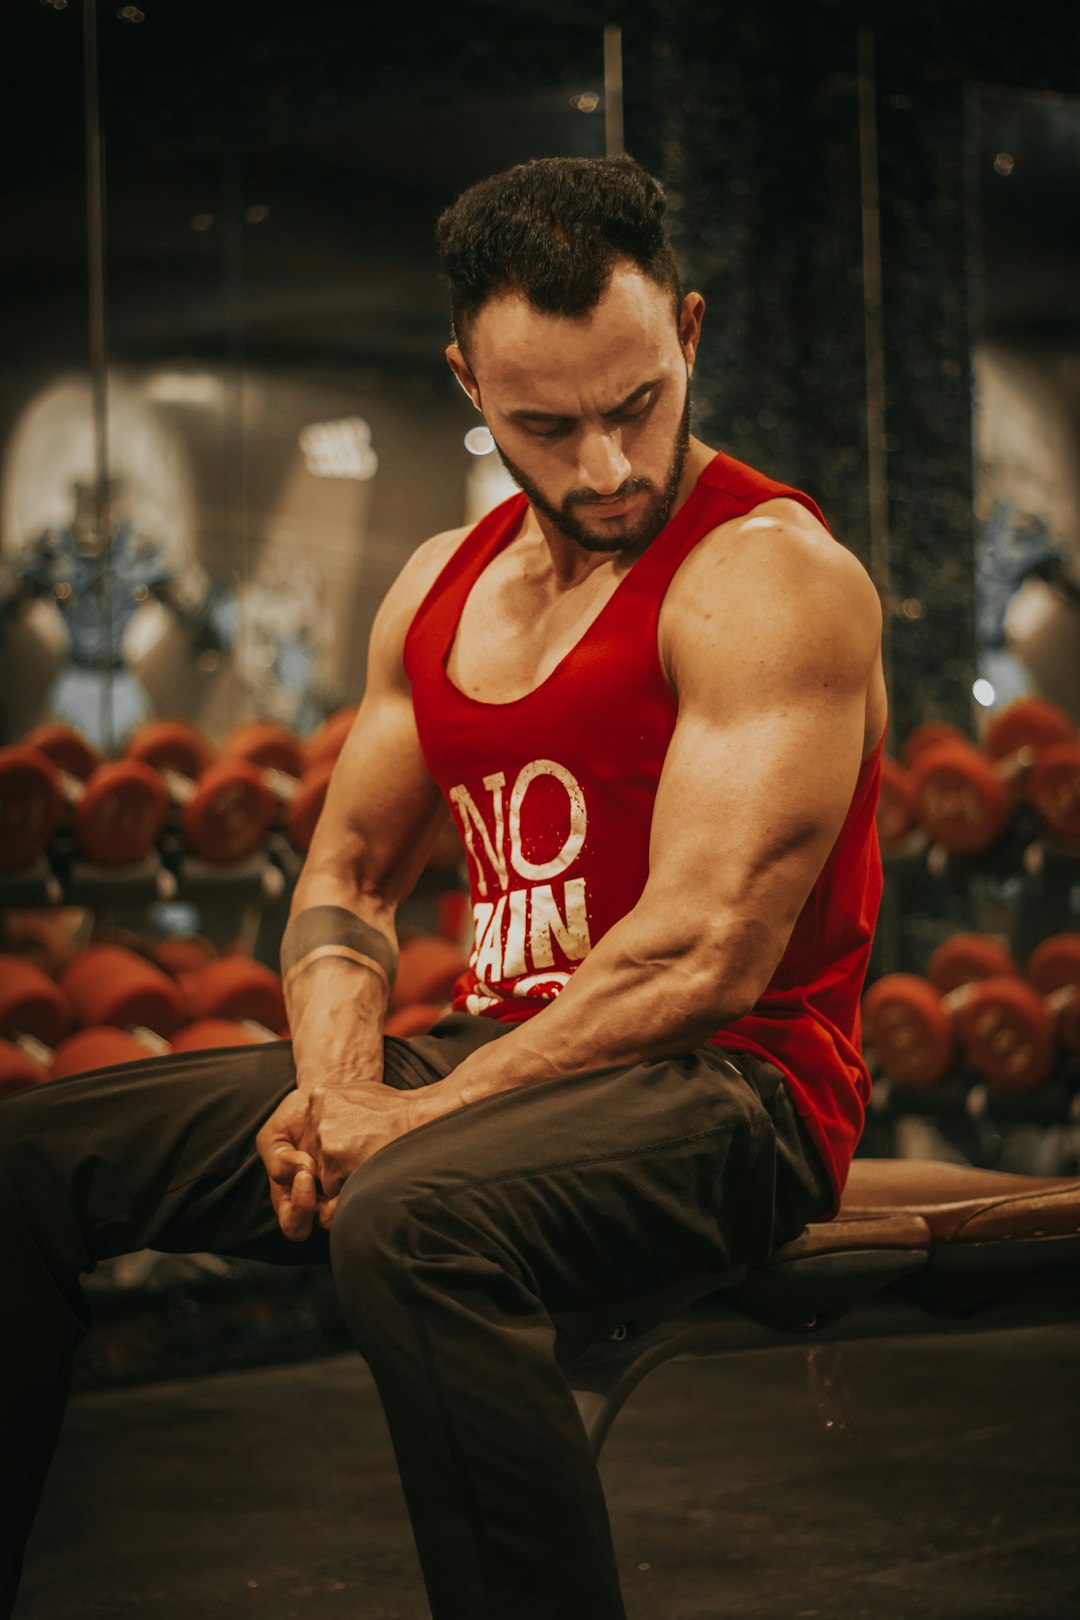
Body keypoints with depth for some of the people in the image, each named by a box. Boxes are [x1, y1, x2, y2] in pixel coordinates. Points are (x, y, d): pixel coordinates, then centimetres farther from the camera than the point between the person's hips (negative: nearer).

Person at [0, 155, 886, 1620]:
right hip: (487, 1061, 8)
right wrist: (335, 1085, -3)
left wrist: (424, 1113, -19)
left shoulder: (771, 576, -12)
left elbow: (707, 955, -21)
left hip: (726, 1085, -8)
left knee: (409, 1218, -40)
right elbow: (349, 877, 18)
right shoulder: (441, 585, 13)